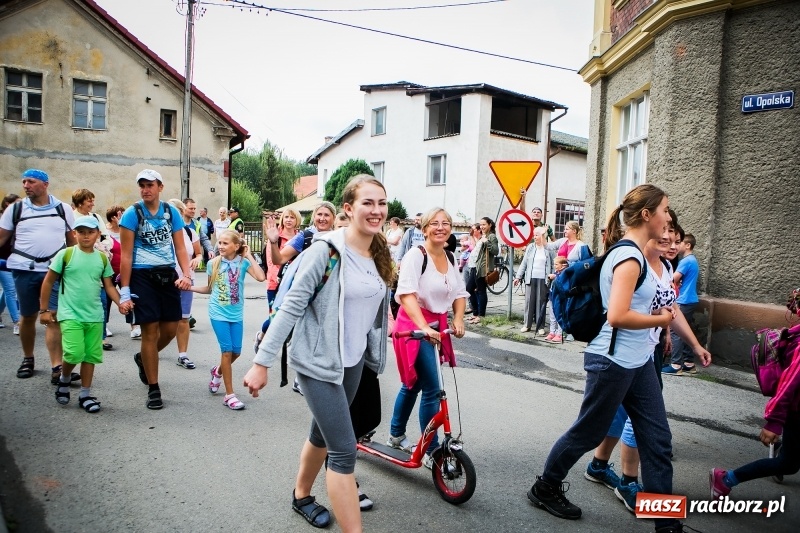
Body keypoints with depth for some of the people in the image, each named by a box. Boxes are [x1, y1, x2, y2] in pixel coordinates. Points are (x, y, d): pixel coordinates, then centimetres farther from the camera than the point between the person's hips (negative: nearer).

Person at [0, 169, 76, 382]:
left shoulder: (63, 209, 5)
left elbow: (72, 240, 10)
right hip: (25, 269, 1)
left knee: (54, 317, -6)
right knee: (27, 316, 11)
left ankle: (57, 368, -7)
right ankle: (27, 359, 30)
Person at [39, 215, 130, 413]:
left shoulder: (102, 258, 5)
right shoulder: (65, 254, -4)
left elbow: (109, 285, 9)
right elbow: (48, 282, 2)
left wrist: (120, 303, -7)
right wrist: (44, 309, 1)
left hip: (95, 316, 4)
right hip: (70, 314, -3)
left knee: (91, 355, 7)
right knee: (74, 353, -15)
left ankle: (85, 395, 19)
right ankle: (64, 380, 17)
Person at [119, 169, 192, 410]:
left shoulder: (171, 212, 5)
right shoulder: (132, 214, -6)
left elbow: (180, 247, 5)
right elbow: (126, 254, -7)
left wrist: (186, 274, -10)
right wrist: (124, 290, -10)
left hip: (167, 274, 4)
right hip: (142, 276, -4)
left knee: (170, 328, 7)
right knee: (150, 331, -3)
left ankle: (143, 358, 39)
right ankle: (153, 388, 9)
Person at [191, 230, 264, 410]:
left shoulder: (243, 262, -6)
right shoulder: (213, 263, -1)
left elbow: (261, 277, -23)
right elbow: (210, 288, 11)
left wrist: (249, 256, -16)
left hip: (236, 314, 1)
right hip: (218, 313, -1)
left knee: (236, 351, 7)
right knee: (227, 350, -7)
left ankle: (217, 371, 41)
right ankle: (229, 395, 2)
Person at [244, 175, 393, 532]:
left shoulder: (379, 255, 3)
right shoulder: (327, 249, -18)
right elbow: (291, 306, -18)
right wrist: (262, 361, -20)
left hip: (353, 361, 7)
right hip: (318, 361, -7)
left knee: (323, 434, 22)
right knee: (344, 450, -8)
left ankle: (301, 496, 46)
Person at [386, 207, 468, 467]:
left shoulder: (450, 258, 7)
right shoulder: (415, 255, -17)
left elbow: (460, 293, 11)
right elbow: (407, 293, -27)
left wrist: (458, 319, -6)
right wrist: (423, 327, -37)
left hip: (437, 325, 7)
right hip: (414, 327, -7)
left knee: (413, 384, 19)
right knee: (432, 390, -7)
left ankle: (396, 435, 38)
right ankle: (431, 451, 7)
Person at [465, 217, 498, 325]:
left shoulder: (492, 236, -7)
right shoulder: (482, 236, 21)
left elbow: (496, 251, -20)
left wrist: (486, 242, -27)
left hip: (482, 268, -10)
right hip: (475, 267, 10)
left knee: (481, 291, -5)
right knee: (469, 289, 12)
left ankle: (481, 316, 1)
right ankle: (475, 313, 20)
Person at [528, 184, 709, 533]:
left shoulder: (629, 251, 10)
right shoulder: (629, 256, -20)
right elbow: (617, 316, -29)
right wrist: (660, 320, -13)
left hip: (638, 361, 9)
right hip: (612, 362, -9)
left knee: (658, 439, 10)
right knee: (587, 433, 8)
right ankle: (545, 488, 29)